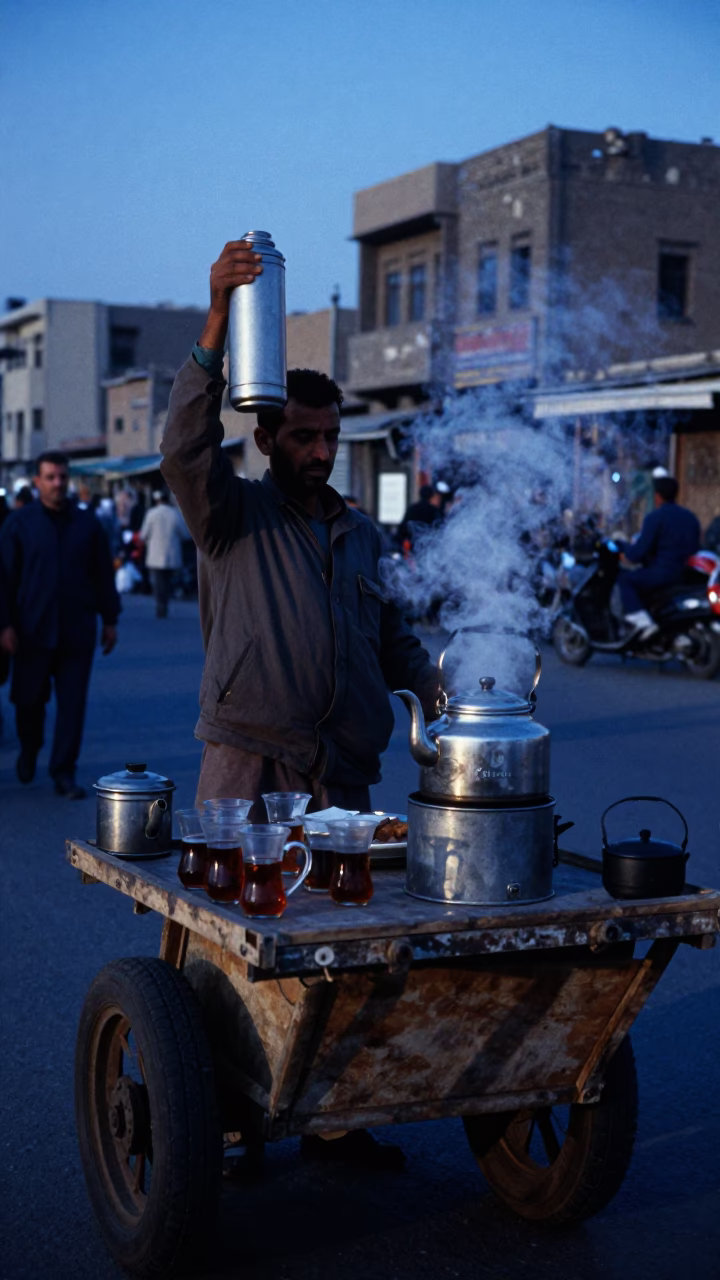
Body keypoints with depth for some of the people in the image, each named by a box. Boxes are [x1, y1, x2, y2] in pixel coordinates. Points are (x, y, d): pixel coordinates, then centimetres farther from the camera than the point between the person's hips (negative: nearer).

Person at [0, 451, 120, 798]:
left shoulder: (87, 523, 7)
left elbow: (103, 575, 12)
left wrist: (110, 620, 10)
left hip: (77, 630, 1)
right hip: (33, 630, -1)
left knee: (72, 703, -1)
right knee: (29, 698, 8)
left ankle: (63, 773, 5)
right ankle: (29, 751, 35)